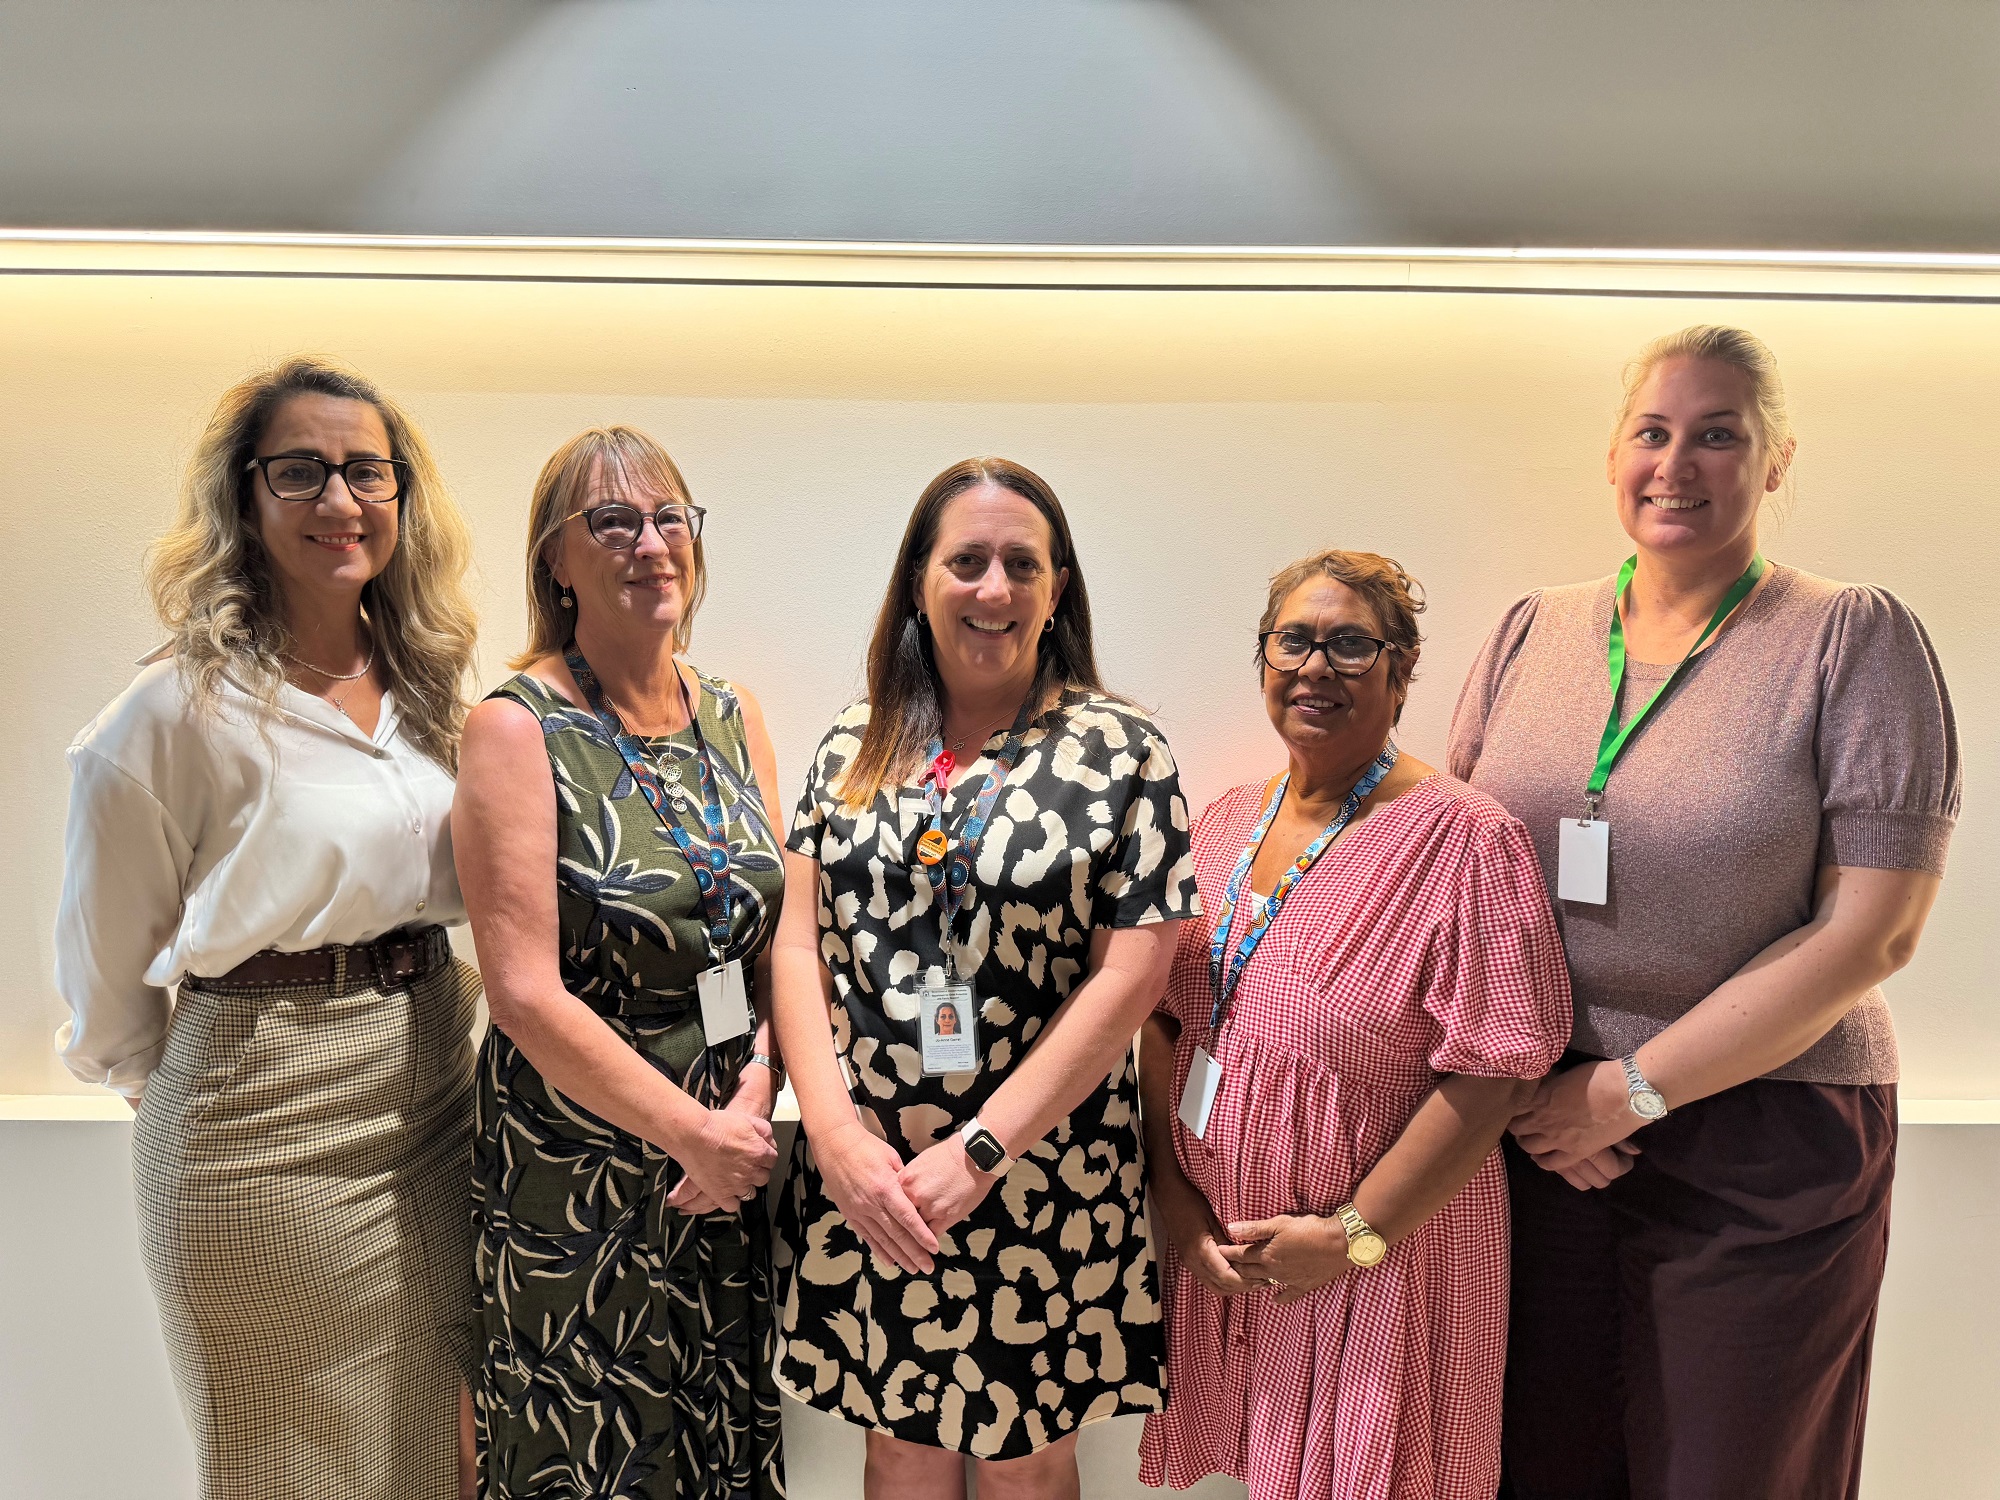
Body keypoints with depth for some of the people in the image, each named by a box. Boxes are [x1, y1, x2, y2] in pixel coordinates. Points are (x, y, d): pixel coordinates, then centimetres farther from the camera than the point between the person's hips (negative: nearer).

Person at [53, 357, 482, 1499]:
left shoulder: (428, 691, 5)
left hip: (432, 1093, 5)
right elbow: (106, 972, -3)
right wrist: (185, 1091, 8)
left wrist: (434, 1015, 10)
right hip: (266, 1124, -5)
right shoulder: (185, 709, -13)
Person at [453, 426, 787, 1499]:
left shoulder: (734, 717, 4)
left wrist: (753, 1102, -10)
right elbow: (525, 992, -18)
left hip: (733, 1154, 5)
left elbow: (786, 936, 4)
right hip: (574, 1163, -5)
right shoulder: (517, 729, -12)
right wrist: (696, 1132, -16)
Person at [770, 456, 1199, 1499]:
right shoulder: (854, 747, 4)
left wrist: (980, 1150, -15)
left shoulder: (1123, 752, -6)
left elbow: (1129, 975, -12)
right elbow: (799, 945, 1)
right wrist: (837, 1134, -11)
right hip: (862, 1177, 3)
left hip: (1044, 1184, -2)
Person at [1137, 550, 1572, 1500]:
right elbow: (1163, 1025, 5)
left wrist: (1355, 1232, -16)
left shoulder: (1464, 839, -15)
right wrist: (1175, 1201, -2)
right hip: (1215, 1249, 5)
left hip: (1384, 1257, -5)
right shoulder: (1224, 824, 3)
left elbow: (1494, 1071, -18)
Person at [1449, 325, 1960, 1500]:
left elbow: (1872, 931, -11)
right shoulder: (1532, 633, 5)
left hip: (1766, 1148, -2)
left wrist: (1632, 1089, -13)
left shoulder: (1859, 640, -5)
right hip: (1541, 1128, 3)